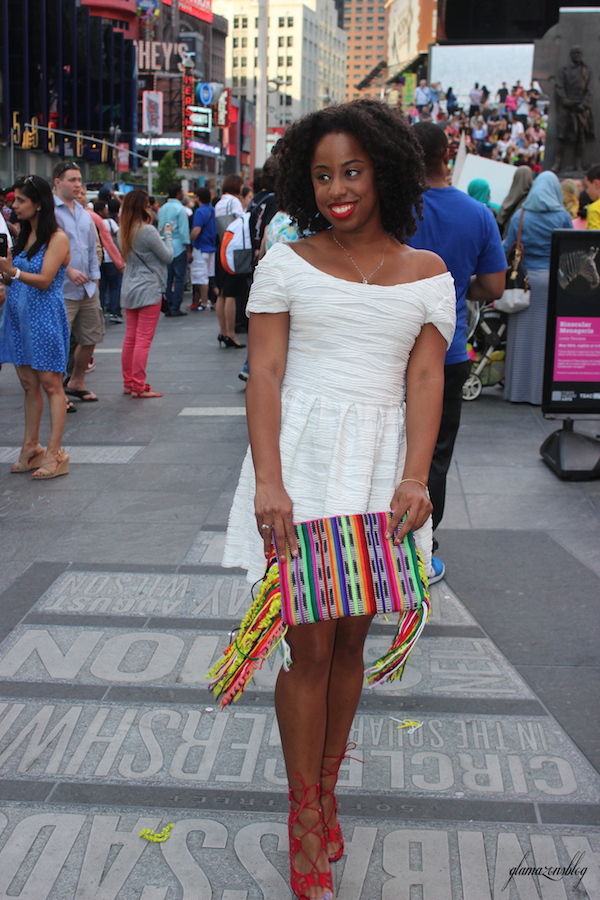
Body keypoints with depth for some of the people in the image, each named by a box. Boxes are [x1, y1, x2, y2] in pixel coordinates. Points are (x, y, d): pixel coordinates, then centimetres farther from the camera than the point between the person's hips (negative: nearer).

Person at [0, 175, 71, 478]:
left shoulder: (57, 238, -7)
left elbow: (44, 280, -17)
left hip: (44, 317, -7)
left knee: (50, 384, -5)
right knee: (28, 384, 10)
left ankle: (54, 453, -4)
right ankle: (31, 447, 15)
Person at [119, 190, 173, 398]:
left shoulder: (125, 231, 8)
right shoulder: (148, 231, -16)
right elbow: (168, 256, -8)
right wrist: (168, 235, 7)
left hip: (129, 289, 8)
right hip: (148, 289, -8)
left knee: (130, 338, 13)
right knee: (143, 339, -5)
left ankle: (128, 383, 19)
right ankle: (139, 386, -3)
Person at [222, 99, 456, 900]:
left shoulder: (427, 274, 5)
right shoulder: (287, 263, 1)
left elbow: (425, 380, 0)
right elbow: (264, 373, -5)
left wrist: (415, 478, -14)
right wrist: (267, 480, -16)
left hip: (380, 466, 2)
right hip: (301, 460, -2)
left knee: (350, 640, 11)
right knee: (310, 646, 1)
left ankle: (326, 790, 29)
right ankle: (306, 820, 16)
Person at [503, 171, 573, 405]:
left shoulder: (520, 216, 0)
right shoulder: (562, 217, -3)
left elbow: (507, 248, 3)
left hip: (526, 278, 2)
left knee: (523, 334, 7)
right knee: (549, 335, 3)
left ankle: (518, 388, 11)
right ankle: (544, 390, 6)